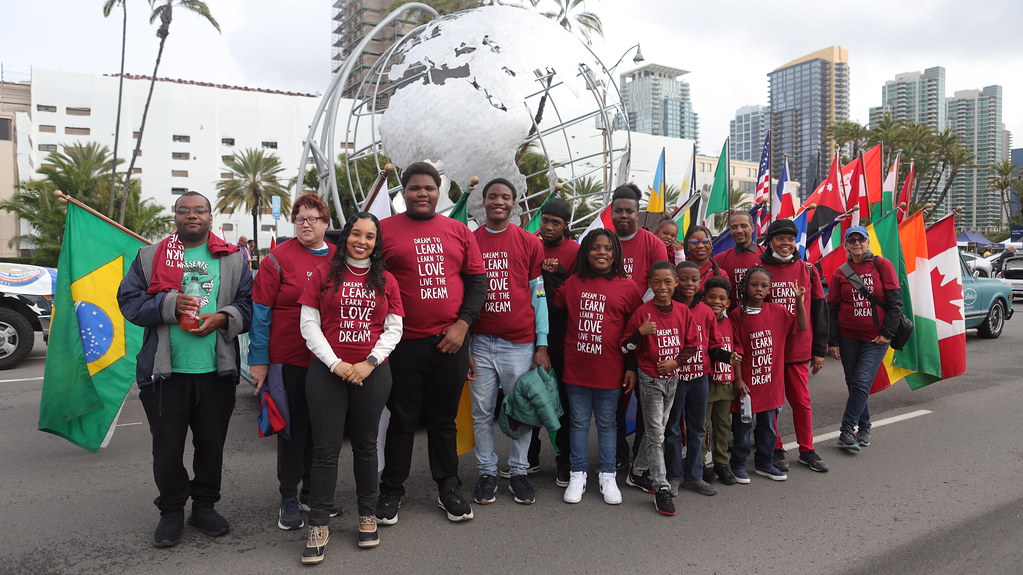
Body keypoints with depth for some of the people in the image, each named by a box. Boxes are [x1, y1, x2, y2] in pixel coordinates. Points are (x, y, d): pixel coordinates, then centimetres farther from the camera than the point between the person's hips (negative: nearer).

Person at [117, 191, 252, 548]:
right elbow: (129, 300, 1)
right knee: (167, 447, 6)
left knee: (211, 444, 12)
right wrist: (169, 304, -15)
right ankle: (171, 512, 25)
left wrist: (223, 318, -15)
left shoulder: (232, 258, 7)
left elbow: (249, 303, 3)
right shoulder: (150, 257, 7)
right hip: (164, 371, 0)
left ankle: (204, 506, 30)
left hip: (217, 371, 1)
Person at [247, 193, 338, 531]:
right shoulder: (279, 258, -5)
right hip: (290, 360, -4)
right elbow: (260, 311, -6)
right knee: (293, 427, 6)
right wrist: (258, 360, -9)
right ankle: (288, 498, 21)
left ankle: (312, 491, 31)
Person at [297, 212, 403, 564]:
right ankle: (319, 526, 11)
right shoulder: (323, 274, 3)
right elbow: (309, 324, -2)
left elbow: (394, 329, 4)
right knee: (326, 448, 1)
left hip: (372, 373, 1)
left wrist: (369, 363, -10)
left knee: (365, 444, 12)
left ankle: (367, 516, 24)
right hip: (327, 371, -1)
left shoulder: (386, 281, 7)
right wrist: (335, 364, -11)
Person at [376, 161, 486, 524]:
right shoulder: (384, 230, 1)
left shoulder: (459, 231, 8)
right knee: (402, 420, 8)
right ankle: (392, 491, 24)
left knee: (444, 419, 14)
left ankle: (449, 488, 28)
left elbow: (477, 280, 8)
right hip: (404, 343, -2)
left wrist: (462, 324, -4)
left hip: (450, 342, 2)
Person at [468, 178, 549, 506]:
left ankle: (518, 473, 22)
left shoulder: (529, 243, 4)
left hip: (520, 343, 0)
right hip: (480, 341, 1)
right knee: (482, 412, 7)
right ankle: (487, 473, 21)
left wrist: (542, 345, 0)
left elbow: (538, 295, 4)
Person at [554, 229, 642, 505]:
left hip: (610, 369, -1)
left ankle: (607, 476, 24)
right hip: (576, 367, 2)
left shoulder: (627, 287, -1)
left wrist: (633, 368, -1)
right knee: (579, 422, 11)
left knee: (607, 423, 11)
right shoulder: (573, 283, 4)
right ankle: (578, 474, 23)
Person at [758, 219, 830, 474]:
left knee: (801, 400, 9)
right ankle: (775, 450, 21)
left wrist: (819, 350, 7)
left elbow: (819, 310, 8)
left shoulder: (807, 270, 5)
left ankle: (807, 450, 24)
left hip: (799, 350, 2)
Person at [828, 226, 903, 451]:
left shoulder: (882, 265, -2)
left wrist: (887, 333, -7)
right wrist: (833, 342, 1)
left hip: (876, 338, -2)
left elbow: (896, 302, -3)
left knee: (862, 382, -10)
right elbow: (832, 309, 5)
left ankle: (847, 430, -4)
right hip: (848, 338, 3)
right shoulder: (840, 273, 3)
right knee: (853, 383, 7)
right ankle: (864, 427, 22)